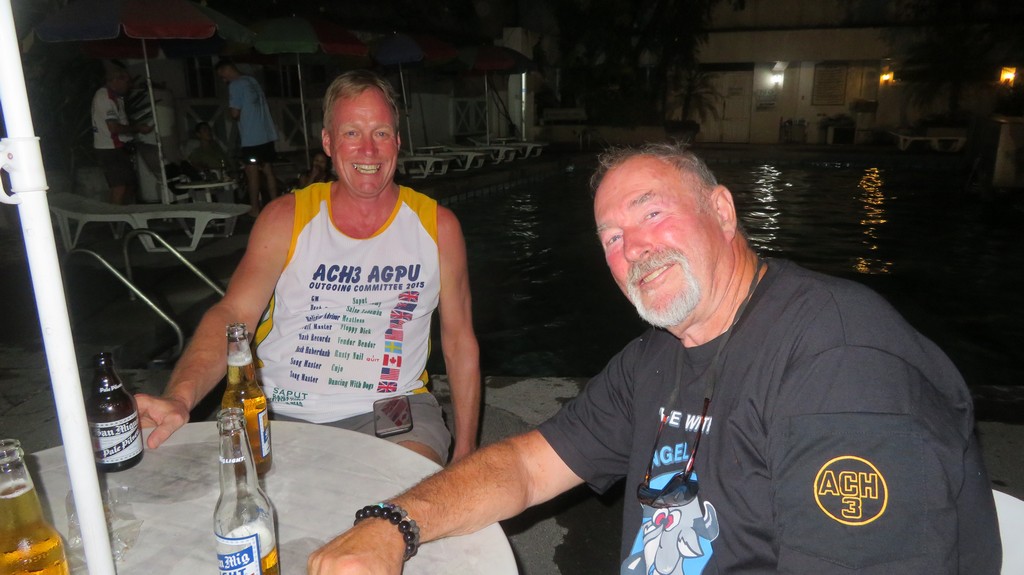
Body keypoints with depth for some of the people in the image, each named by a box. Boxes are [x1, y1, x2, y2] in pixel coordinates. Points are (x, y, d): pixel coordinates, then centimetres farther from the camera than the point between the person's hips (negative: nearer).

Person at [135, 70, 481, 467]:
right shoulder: (286, 219, 2)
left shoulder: (436, 226, 2)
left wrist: (465, 452, 5)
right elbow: (232, 314, -8)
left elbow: (460, 339, 7)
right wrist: (180, 397, -28)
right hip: (282, 413, 1)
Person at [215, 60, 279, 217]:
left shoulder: (235, 85, -8)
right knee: (268, 170, 10)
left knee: (252, 173, -2)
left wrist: (233, 111, 7)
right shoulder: (252, 81, 16)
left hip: (252, 137, -8)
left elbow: (235, 113, -12)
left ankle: (255, 209, 1)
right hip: (267, 134, 8)